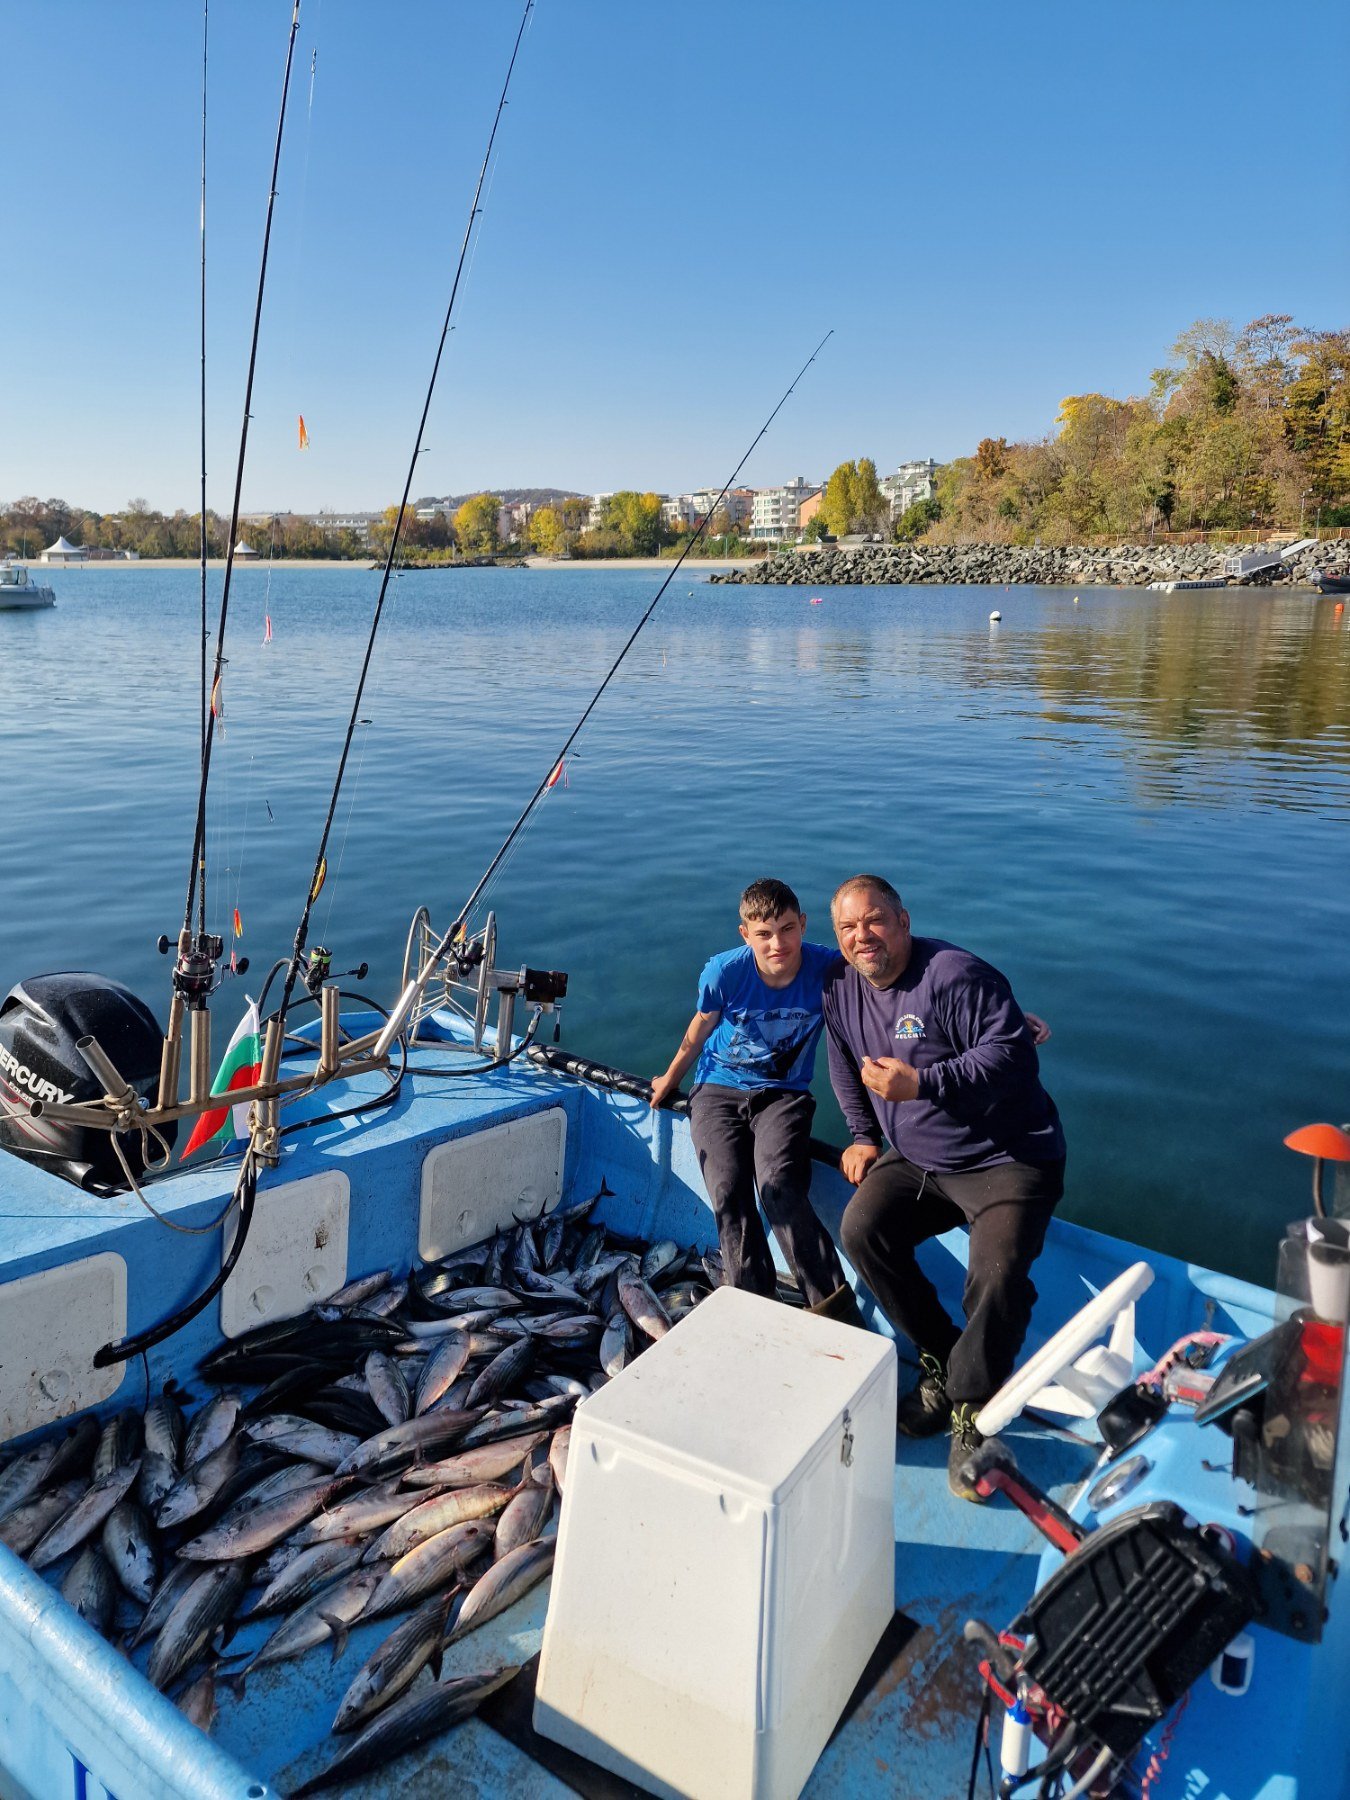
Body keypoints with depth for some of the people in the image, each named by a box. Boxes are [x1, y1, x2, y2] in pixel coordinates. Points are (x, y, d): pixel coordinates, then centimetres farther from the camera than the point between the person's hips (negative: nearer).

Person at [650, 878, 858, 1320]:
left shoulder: (829, 969, -16)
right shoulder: (725, 972, -14)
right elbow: (700, 1030, 6)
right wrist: (670, 1080, 21)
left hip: (783, 1094, -1)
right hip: (718, 1090, 1)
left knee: (779, 1187, -27)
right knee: (729, 1195, -20)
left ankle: (837, 1312, -19)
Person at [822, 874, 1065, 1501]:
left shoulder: (955, 975, -18)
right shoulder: (841, 986, 5)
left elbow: (1012, 1055, -24)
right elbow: (846, 1067, 21)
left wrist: (921, 1084, -28)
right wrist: (863, 1135, 12)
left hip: (1006, 1160, -6)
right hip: (914, 1158, 7)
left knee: (997, 1275, -26)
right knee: (861, 1230, -17)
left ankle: (970, 1412, -3)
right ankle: (942, 1361, 2)